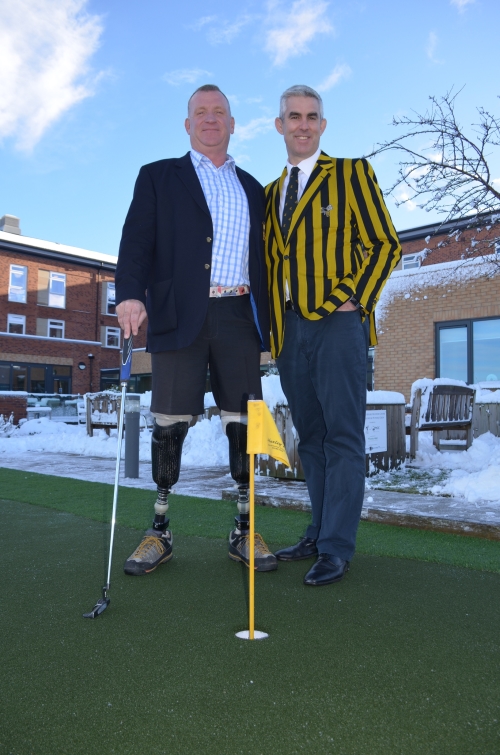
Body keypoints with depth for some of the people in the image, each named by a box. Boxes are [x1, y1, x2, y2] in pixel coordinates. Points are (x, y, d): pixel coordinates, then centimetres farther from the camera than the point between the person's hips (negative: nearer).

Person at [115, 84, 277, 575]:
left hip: (238, 316, 3)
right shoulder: (158, 177, 13)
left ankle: (245, 530, 13)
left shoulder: (251, 188, 22)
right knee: (171, 421, -1)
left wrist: (266, 320, 11)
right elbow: (137, 241, 1)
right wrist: (130, 293, -16)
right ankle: (160, 531, 12)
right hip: (180, 316, -2)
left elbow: (260, 257, 19)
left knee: (242, 421, 2)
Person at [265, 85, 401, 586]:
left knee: (342, 436, -6)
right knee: (310, 437, 10)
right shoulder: (270, 193, 21)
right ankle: (319, 533, 19)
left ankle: (336, 548, -1)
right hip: (289, 328, 6)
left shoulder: (351, 173, 6)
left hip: (337, 322, -5)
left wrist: (352, 299, -11)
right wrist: (271, 323, 8)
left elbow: (385, 244, 0)